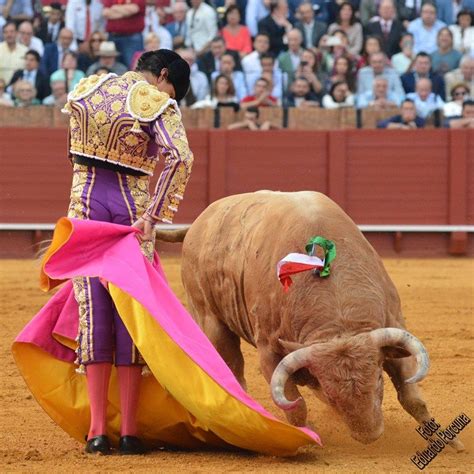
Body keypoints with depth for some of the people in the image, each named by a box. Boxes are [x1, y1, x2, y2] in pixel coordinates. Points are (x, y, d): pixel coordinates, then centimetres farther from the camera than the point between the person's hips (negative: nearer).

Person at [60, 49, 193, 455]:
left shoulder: (85, 90, 8)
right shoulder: (159, 104, -9)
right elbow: (180, 157, -23)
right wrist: (155, 215, -19)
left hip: (84, 202, 3)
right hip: (131, 207, -3)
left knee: (93, 311, 5)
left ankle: (97, 429, 1)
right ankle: (129, 429, 3)